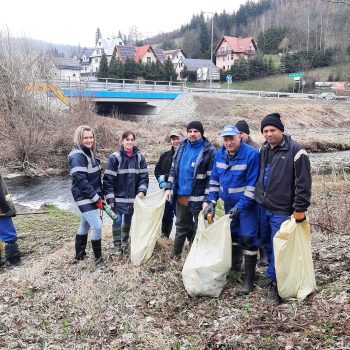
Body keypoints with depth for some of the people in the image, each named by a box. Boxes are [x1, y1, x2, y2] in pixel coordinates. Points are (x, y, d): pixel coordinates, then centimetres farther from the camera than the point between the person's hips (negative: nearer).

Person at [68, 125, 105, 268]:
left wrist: (100, 195, 11)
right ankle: (98, 258, 4)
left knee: (85, 225, 18)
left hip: (92, 196, 9)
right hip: (85, 198, -9)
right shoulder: (77, 156, -19)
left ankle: (79, 254, 33)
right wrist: (96, 199, -20)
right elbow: (81, 181, -24)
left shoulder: (89, 152, 10)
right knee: (97, 226, -11)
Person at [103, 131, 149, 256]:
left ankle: (125, 241, 36)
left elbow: (144, 176, 4)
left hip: (133, 197, 3)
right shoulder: (115, 157, -9)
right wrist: (110, 198, -13)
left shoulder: (139, 157, 1)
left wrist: (142, 191, -10)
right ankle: (117, 245, 14)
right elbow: (108, 179, -10)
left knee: (128, 221, 15)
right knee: (117, 221, -5)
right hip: (118, 197, -3)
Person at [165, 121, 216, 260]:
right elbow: (173, 169, 14)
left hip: (198, 197, -5)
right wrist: (169, 188, 7)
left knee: (200, 228, 7)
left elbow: (211, 177, -11)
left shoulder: (209, 150, -10)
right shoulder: (181, 147, 7)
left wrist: (208, 198, -15)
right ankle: (176, 255, 29)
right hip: (181, 195, 5)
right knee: (181, 226, 17)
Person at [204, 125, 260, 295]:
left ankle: (249, 279, 1)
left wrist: (240, 206, -22)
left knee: (247, 238, -8)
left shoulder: (251, 154, -19)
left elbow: (252, 184, -20)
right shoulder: (219, 154, 0)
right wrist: (212, 201, -1)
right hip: (229, 203, 6)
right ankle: (234, 266, 40)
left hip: (247, 204, -6)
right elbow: (214, 179, 8)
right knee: (232, 234, 19)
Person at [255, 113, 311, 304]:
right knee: (267, 244, 17)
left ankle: (274, 283, 13)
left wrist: (300, 209, -15)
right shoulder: (263, 150, 8)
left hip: (281, 211, -7)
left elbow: (303, 182, -14)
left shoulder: (295, 151, -14)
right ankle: (274, 275, 35)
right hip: (263, 208, 7)